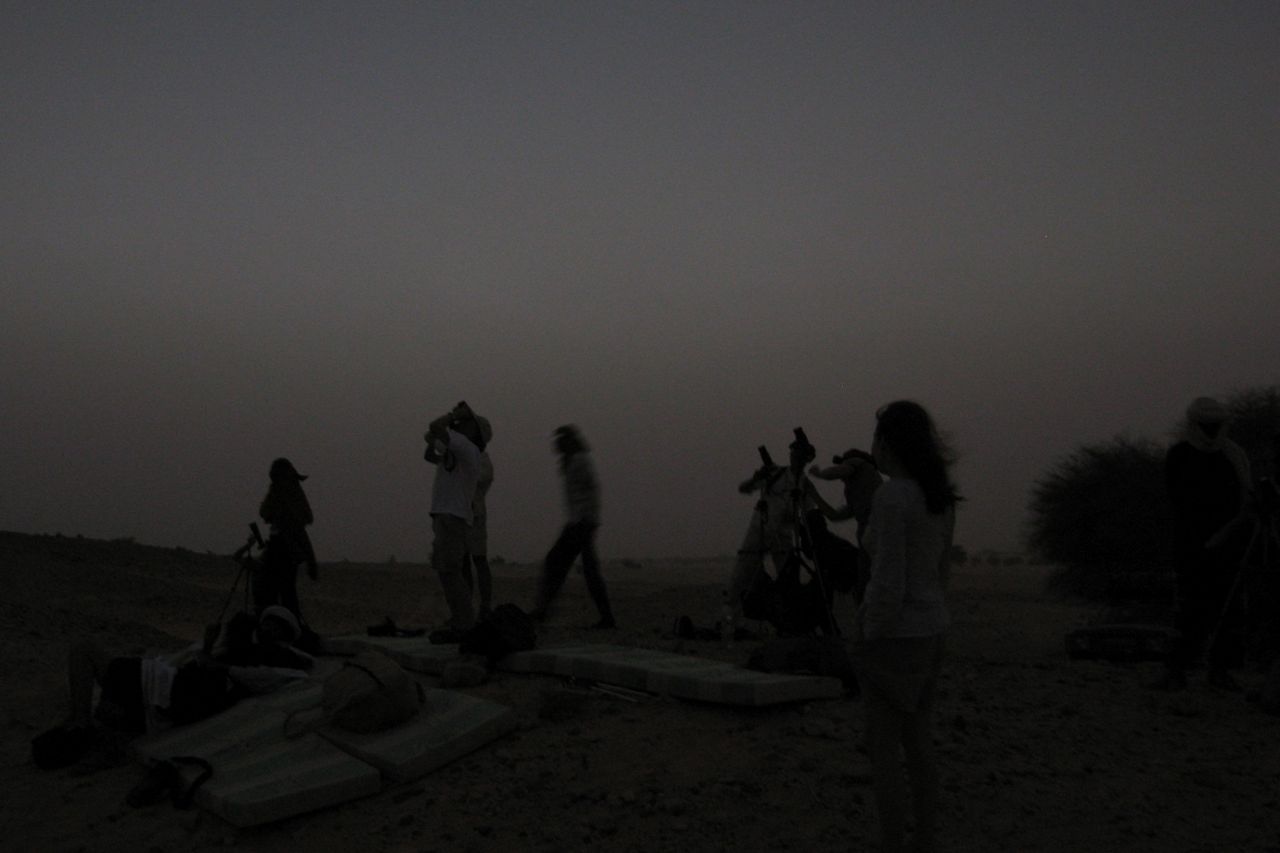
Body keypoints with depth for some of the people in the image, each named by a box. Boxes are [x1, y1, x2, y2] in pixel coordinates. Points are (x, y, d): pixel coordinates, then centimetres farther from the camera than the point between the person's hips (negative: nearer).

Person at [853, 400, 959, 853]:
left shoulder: (890, 497, -22)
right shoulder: (940, 497, 7)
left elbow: (888, 585, -23)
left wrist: (869, 654, -15)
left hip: (894, 637, -9)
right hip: (926, 632, 9)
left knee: (882, 756, 3)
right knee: (917, 747, 17)